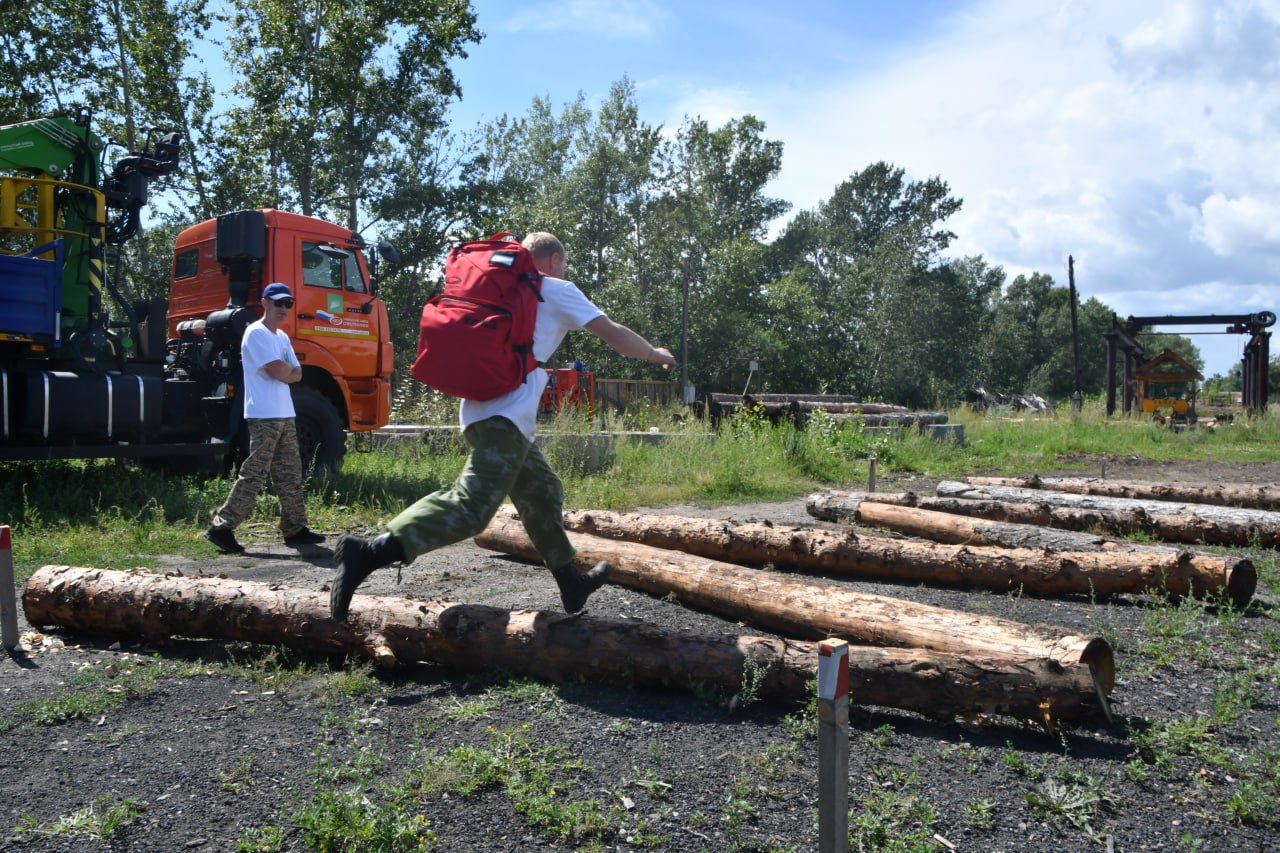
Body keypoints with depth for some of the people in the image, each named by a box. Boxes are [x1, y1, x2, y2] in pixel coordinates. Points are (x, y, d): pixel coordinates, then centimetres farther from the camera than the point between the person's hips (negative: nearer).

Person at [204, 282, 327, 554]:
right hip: (264, 416, -9)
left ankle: (295, 529, 18)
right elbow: (278, 371, -18)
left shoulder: (282, 337, 19)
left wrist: (283, 370, -7)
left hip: (285, 415, 9)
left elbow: (296, 374, 11)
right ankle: (222, 527, -6)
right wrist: (288, 367, 2)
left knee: (290, 474, 11)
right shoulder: (256, 333, -8)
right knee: (253, 474, -11)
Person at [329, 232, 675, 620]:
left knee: (543, 493, 19)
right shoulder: (557, 290, 7)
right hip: (506, 416, -9)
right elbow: (613, 333, 6)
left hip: (482, 409, 9)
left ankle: (572, 585, 29)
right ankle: (369, 552, -32)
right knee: (472, 505, -20)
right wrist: (655, 354, 22)